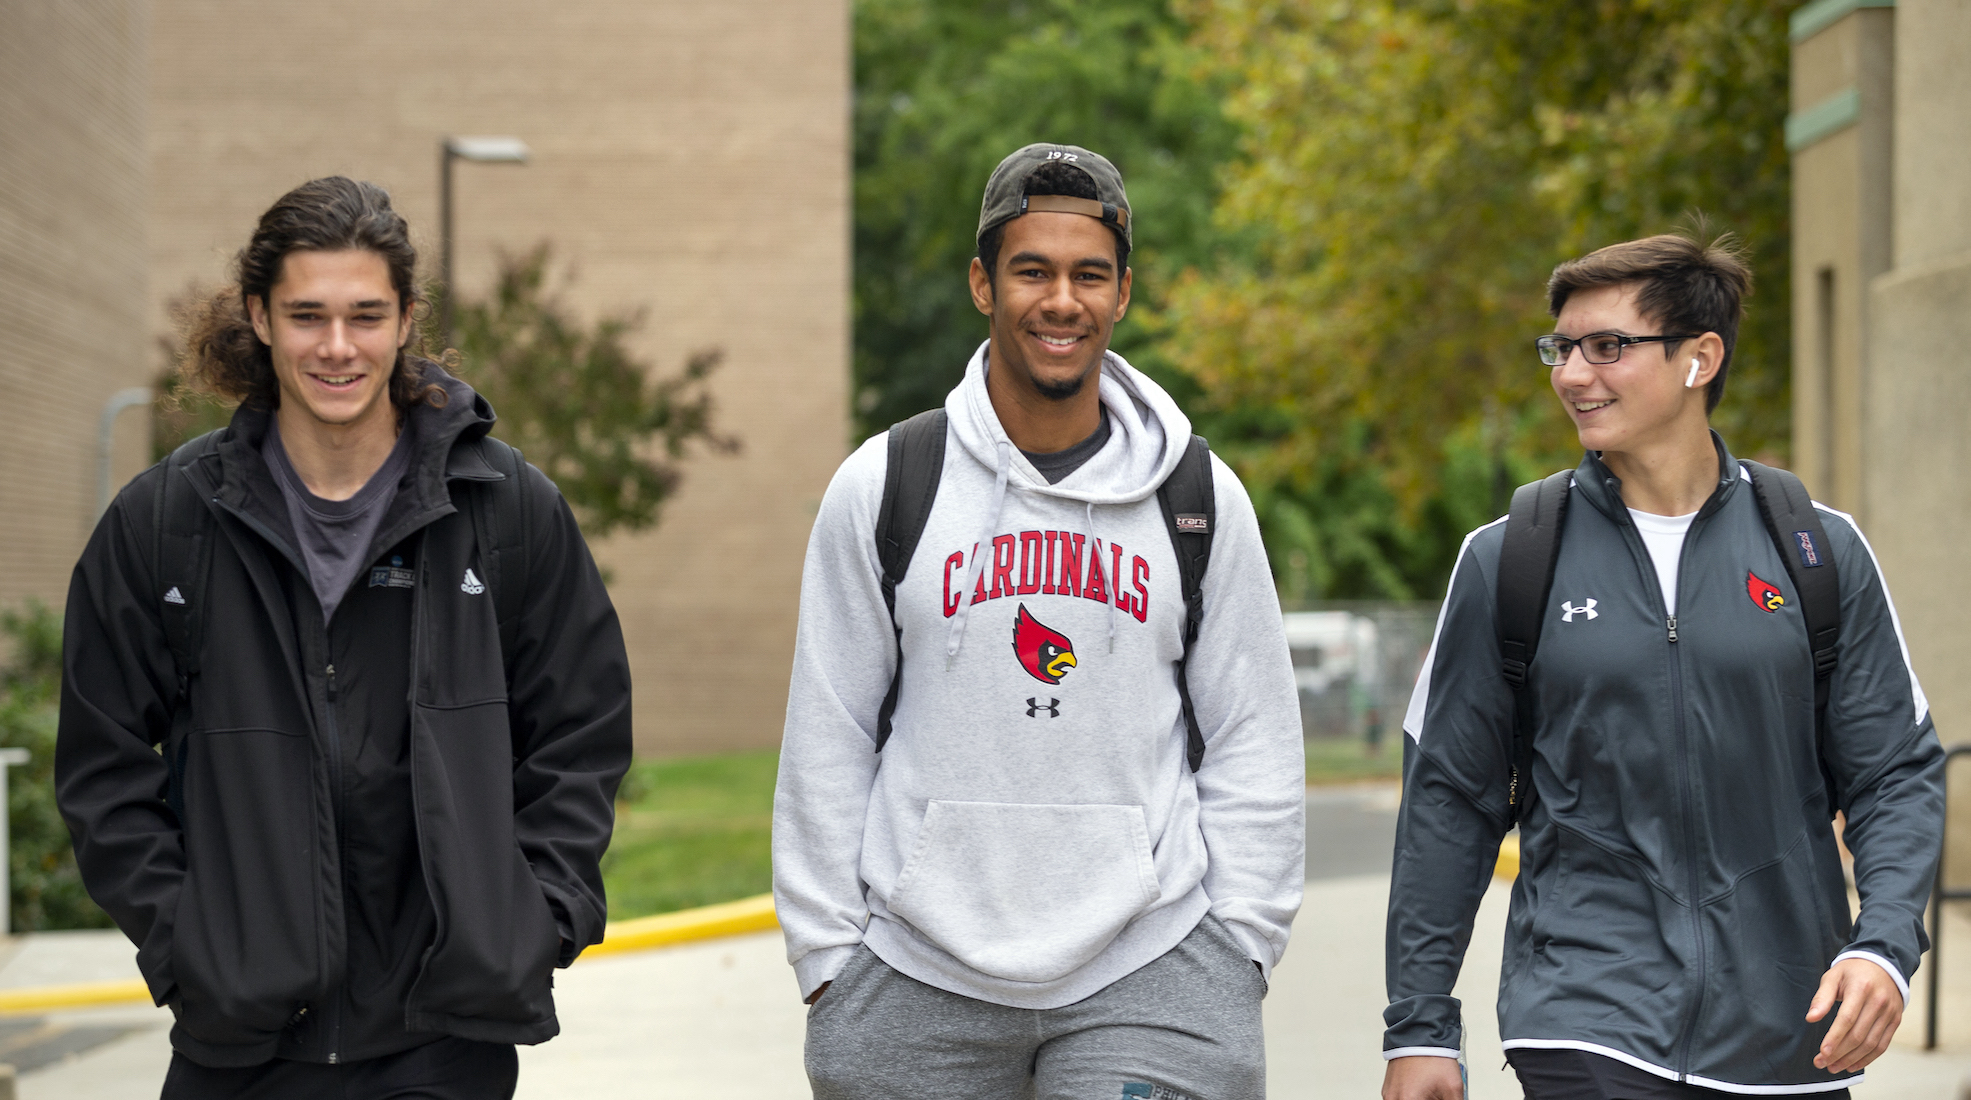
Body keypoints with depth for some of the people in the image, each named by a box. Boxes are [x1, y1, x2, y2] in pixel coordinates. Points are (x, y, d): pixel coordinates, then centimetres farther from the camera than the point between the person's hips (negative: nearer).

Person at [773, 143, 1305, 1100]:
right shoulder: (882, 488, 4)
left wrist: (1238, 948, 2)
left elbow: (1255, 743, 9)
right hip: (916, 981, 0)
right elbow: (826, 742, 5)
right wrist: (827, 953, 1)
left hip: (1150, 982, 0)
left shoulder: (1202, 498, 6)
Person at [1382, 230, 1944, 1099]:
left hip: (1787, 1030, 2)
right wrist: (1418, 1028, 3)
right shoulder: (1506, 561, 3)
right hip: (1586, 1024, -1)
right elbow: (1449, 799, 6)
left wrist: (1884, 945, -11)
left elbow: (1895, 772, 6)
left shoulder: (1820, 551, 5)